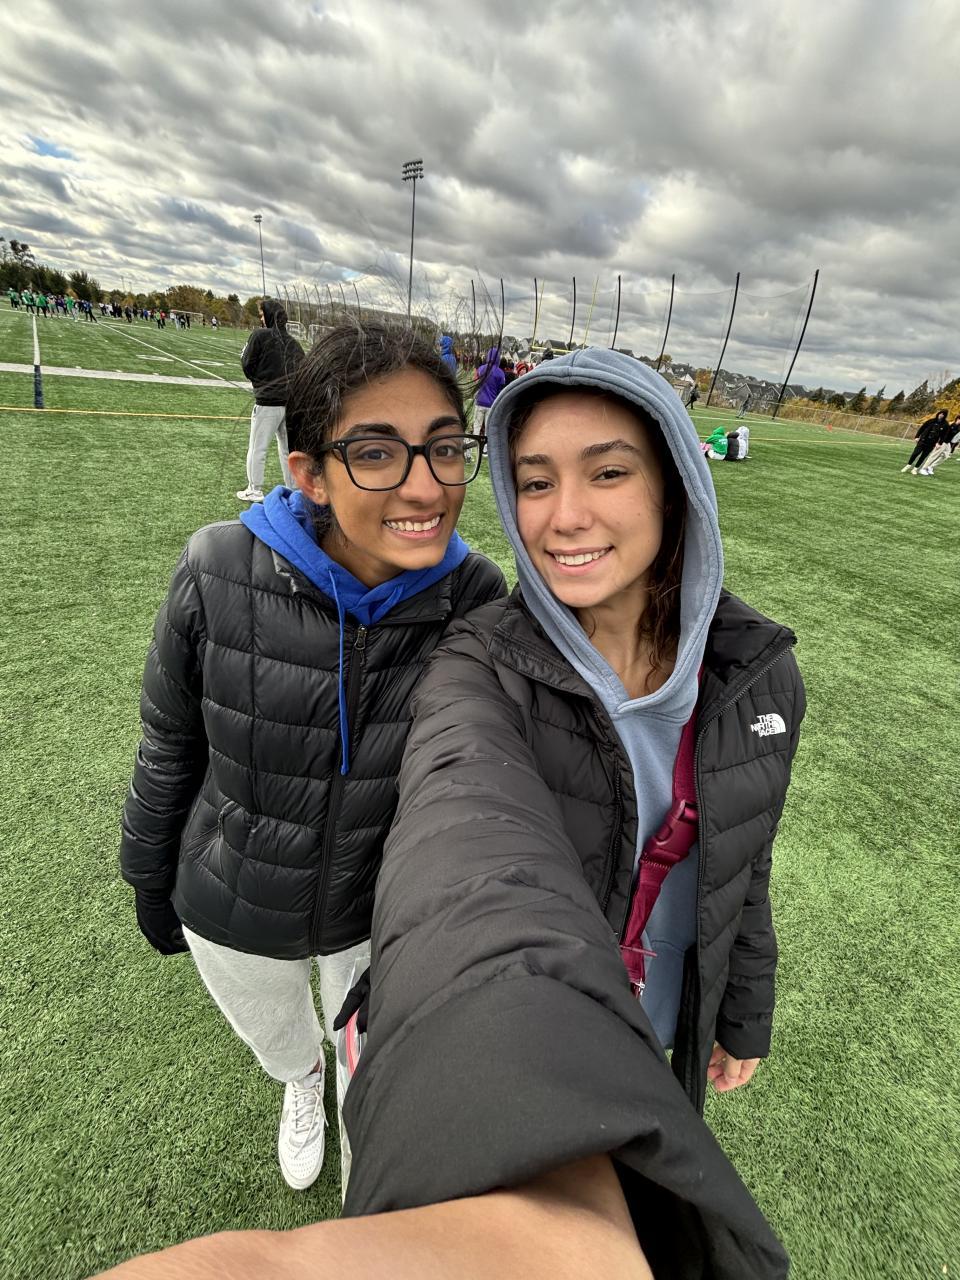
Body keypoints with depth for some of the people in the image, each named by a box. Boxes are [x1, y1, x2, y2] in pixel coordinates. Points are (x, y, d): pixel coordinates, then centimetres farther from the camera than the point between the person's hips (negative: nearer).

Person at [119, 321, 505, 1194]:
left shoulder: (477, 598, -24)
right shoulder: (218, 575, -27)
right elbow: (170, 749, -9)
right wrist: (150, 885, 5)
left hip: (382, 913, 1)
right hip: (231, 912, 1)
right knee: (277, 1043, 34)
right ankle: (304, 1079, 75)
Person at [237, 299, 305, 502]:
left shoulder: (260, 335, -7)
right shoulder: (292, 342, 8)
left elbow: (247, 367, -2)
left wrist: (243, 353, 16)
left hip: (267, 403, -5)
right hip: (292, 403, 5)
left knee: (257, 448, 6)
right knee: (288, 447, 15)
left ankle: (255, 491, 11)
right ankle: (292, 489, 21)